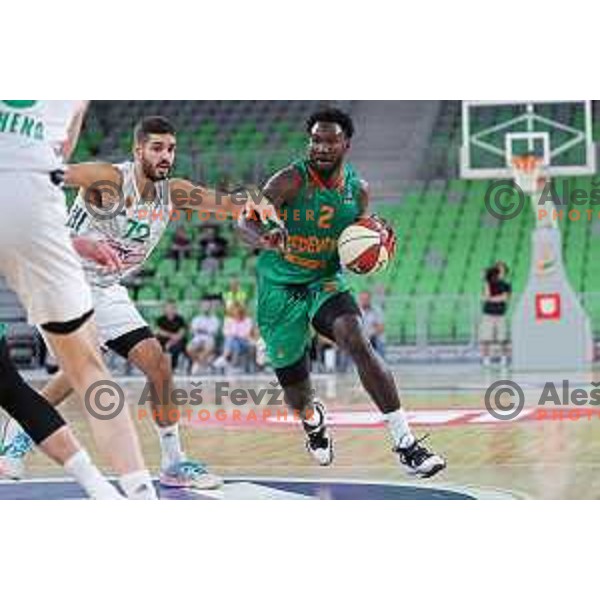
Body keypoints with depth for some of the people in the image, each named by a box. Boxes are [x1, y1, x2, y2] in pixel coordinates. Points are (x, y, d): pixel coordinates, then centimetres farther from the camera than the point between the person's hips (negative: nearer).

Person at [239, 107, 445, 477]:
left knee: (358, 343, -27)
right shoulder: (291, 181, -18)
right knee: (294, 385, 7)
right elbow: (246, 221, -30)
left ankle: (406, 443, -26)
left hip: (327, 281, 2)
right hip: (281, 287, -2)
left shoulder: (357, 190, -4)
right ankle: (312, 419, 48)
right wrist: (263, 237, -54)